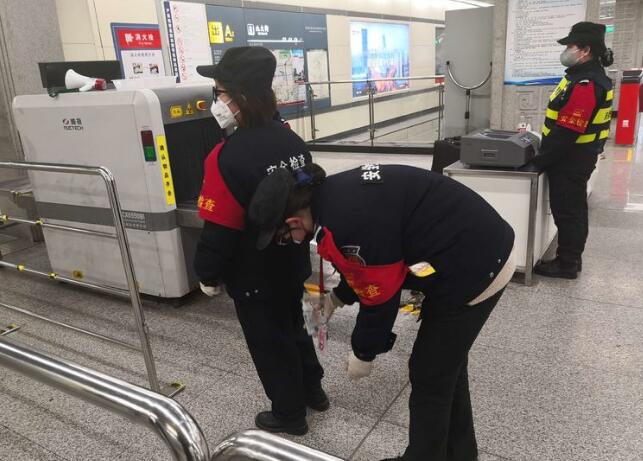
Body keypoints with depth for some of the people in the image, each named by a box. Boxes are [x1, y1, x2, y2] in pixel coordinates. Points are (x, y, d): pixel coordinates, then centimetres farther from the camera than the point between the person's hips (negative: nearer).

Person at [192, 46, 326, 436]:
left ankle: (289, 415, 32)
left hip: (254, 276, -7)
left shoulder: (229, 156, -27)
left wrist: (209, 275, -8)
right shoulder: (292, 140, -1)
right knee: (292, 326, 26)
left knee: (269, 344, 12)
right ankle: (313, 390, 45)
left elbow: (219, 229, -24)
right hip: (293, 262, 8)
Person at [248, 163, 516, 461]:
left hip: (472, 271, -9)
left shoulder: (346, 227, -28)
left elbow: (379, 297, -16)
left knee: (428, 375, 7)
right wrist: (336, 298, 22)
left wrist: (363, 354, 0)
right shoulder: (333, 194, 2)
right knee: (446, 363, 24)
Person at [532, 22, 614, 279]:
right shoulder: (590, 76, 12)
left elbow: (566, 131, -26)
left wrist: (541, 161, -18)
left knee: (566, 212, -1)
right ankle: (572, 258, 29)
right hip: (578, 156, 11)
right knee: (574, 209, 17)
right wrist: (545, 154, 17)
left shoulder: (585, 84, -23)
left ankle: (567, 264, 10)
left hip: (570, 159, -11)